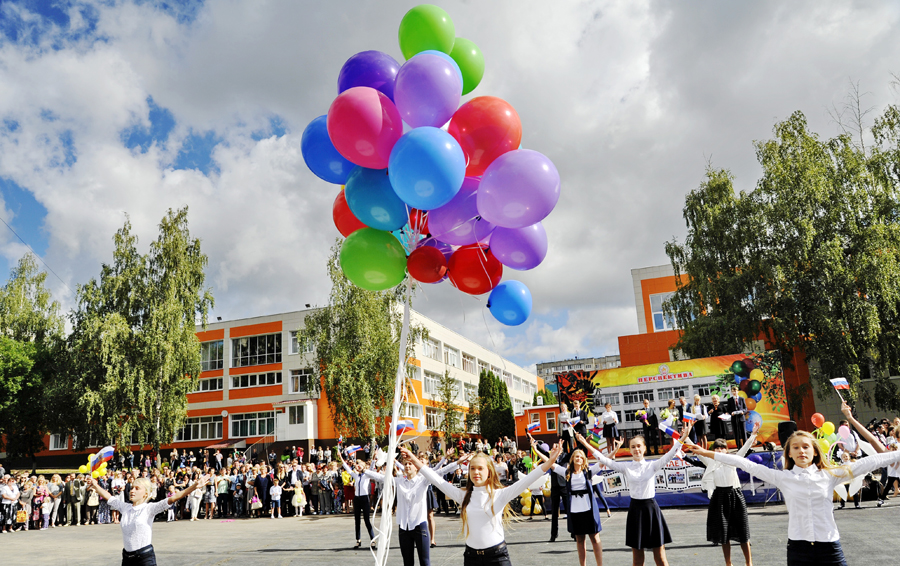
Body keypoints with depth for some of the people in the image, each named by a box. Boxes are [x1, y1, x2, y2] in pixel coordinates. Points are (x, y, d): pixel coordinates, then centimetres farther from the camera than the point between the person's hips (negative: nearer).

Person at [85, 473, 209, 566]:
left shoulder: (149, 508, -8)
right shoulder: (125, 507, 7)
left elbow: (172, 499, -20)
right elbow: (108, 497, 19)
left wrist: (194, 487, -31)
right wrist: (95, 486, 19)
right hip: (127, 556, 5)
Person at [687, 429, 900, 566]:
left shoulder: (830, 475, 3)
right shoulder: (783, 477, 2)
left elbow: (864, 464, 2)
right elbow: (748, 465, 1)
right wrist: (708, 454, 0)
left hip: (829, 547, 0)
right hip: (798, 548, 0)